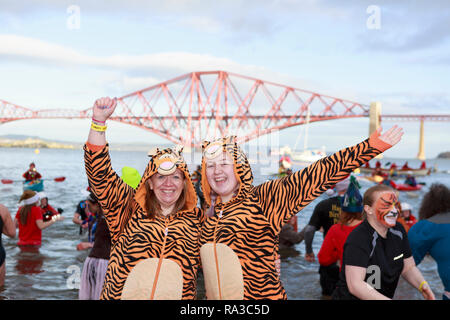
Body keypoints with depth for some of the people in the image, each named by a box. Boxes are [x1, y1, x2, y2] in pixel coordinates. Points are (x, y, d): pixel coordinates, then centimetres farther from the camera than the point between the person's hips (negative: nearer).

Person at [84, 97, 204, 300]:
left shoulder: (196, 218, 7)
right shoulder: (130, 207, 3)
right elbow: (100, 174, -4)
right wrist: (99, 121, -11)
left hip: (179, 295, 1)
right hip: (121, 294, -1)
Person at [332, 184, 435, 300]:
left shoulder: (398, 231, -1)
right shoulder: (359, 239, -23)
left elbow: (409, 267, 8)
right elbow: (355, 285, -30)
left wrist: (422, 285, -10)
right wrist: (387, 299, -36)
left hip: (387, 295, 7)